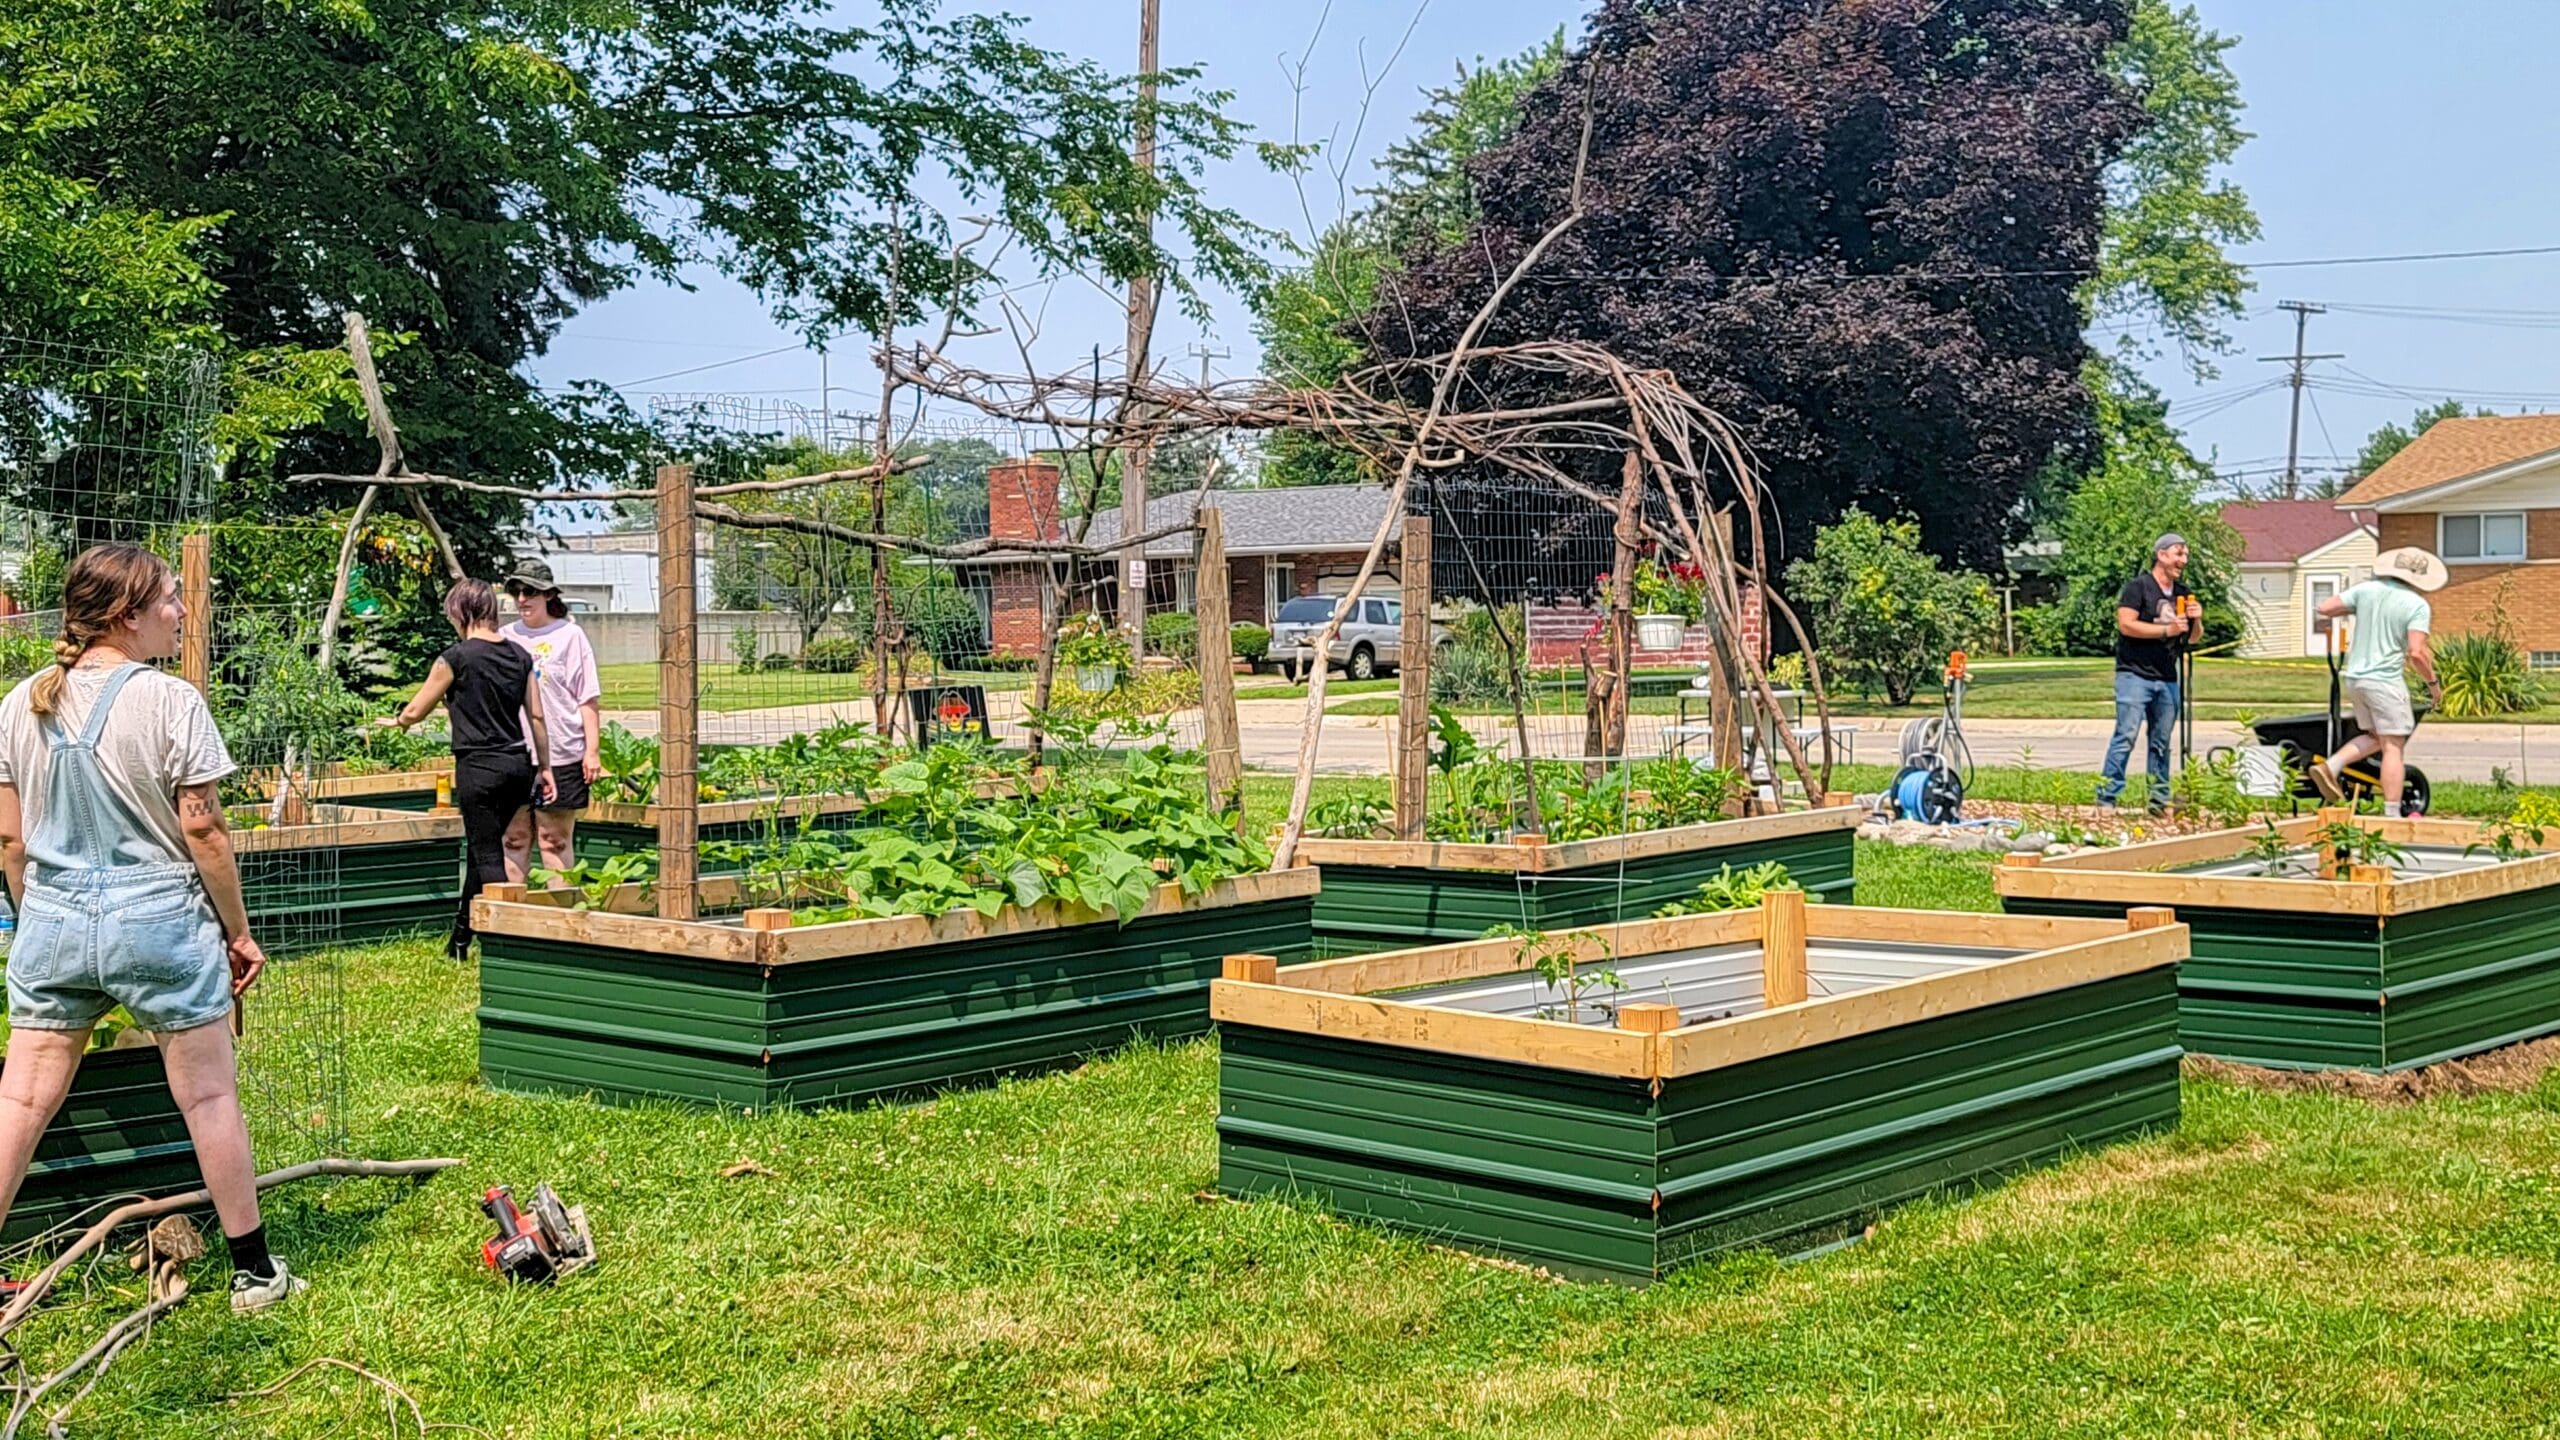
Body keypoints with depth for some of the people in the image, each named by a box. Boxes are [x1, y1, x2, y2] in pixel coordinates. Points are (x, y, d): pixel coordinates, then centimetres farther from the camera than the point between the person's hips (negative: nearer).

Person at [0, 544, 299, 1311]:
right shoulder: (169, 701, -12)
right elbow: (202, 830, -10)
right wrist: (239, 931, 0)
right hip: (158, 919, -4)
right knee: (208, 1096, 7)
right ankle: (254, 1272, 16)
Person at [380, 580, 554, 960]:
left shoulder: (457, 658, -9)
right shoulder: (519, 656, 7)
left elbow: (417, 710, 2)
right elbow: (536, 717, 9)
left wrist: (396, 721, 23)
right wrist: (545, 767, 16)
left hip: (479, 767, -7)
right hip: (518, 766, 7)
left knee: (488, 857, -2)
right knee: (481, 851, 18)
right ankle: (460, 940, 29)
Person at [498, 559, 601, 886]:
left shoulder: (569, 635, 1)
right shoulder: (506, 637, 11)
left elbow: (588, 699, -1)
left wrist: (592, 751, -7)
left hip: (559, 757, -4)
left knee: (555, 840, 1)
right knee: (514, 837, 6)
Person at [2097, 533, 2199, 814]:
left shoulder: (2183, 593, 17)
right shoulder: (2138, 587, -4)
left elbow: (2194, 636, 23)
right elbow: (2126, 624, -16)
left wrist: (2197, 619, 0)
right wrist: (2167, 630, -17)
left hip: (2167, 678, 7)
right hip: (2135, 675, -7)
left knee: (2161, 742, 9)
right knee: (2126, 735, -12)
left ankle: (2159, 799, 14)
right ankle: (2107, 796, -11)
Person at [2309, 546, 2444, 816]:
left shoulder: (2366, 590, 4)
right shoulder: (2418, 606, -9)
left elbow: (2323, 608, 2)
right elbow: (2416, 652, -16)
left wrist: (2351, 610, 20)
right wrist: (2433, 682, -2)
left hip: (2354, 677, 6)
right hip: (2385, 680, -6)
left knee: (2375, 737, 21)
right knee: (2393, 746, 0)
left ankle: (2329, 766, 1)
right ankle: (2391, 814, -2)